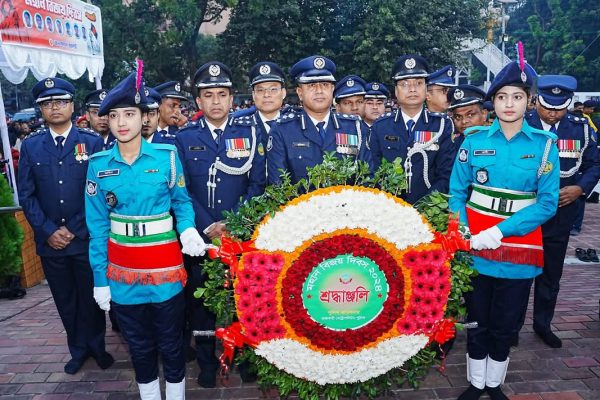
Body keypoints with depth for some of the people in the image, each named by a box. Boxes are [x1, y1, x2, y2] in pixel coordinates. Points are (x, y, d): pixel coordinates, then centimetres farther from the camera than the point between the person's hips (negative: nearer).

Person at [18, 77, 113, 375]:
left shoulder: (93, 142, -2)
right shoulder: (30, 146, 5)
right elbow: (26, 195, 3)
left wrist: (79, 229, -9)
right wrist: (48, 231, -6)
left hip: (87, 239, -2)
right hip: (50, 241, 3)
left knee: (91, 296, 10)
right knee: (65, 300, 15)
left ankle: (96, 345, 30)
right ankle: (78, 348, 33)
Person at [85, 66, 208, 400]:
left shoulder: (166, 155, -7)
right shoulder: (99, 165, -2)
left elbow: (181, 201, 4)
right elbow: (98, 225, 1)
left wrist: (188, 231, -17)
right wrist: (100, 278, 1)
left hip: (165, 268, -2)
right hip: (122, 271, 2)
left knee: (171, 342, 13)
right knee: (139, 344, 18)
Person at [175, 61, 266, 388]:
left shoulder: (249, 132, 1)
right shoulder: (185, 137, 3)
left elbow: (257, 183, -2)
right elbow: (181, 190, -1)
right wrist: (207, 227, -12)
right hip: (200, 234, 1)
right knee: (201, 296, 10)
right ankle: (206, 360, 29)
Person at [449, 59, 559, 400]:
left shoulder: (544, 144, -4)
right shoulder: (474, 139, -2)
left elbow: (548, 203, -8)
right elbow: (457, 193, -1)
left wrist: (499, 232, -18)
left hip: (518, 251, 0)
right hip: (475, 249, 0)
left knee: (506, 326, 15)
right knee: (477, 322, 13)